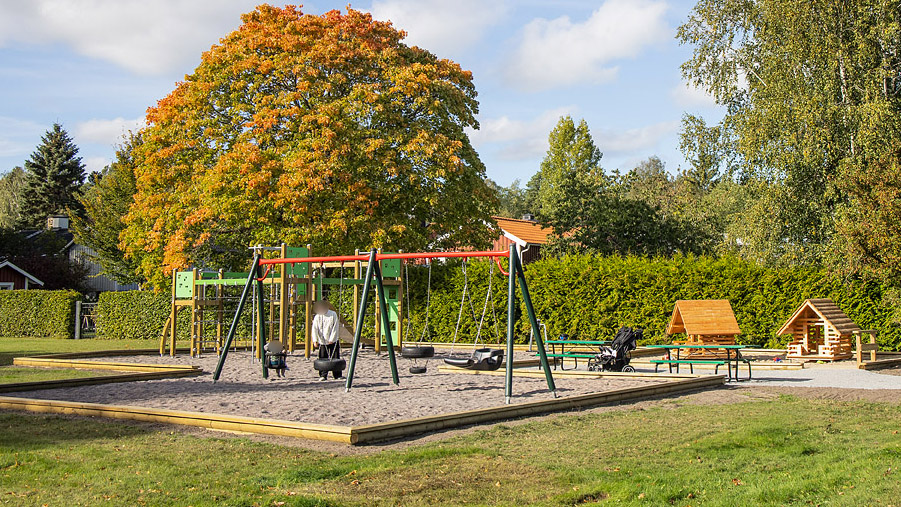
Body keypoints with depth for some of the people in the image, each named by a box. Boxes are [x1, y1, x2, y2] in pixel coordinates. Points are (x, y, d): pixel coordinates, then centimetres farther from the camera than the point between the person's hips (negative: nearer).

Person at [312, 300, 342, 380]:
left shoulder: (333, 314, -5)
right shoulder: (317, 316, -1)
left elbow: (335, 328, -7)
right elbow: (314, 329, -6)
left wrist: (332, 339, -13)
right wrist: (315, 340, -17)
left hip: (333, 341, -1)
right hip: (322, 341, 1)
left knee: (335, 358, 1)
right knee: (323, 359, -2)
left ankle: (338, 375, 9)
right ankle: (323, 375, 3)